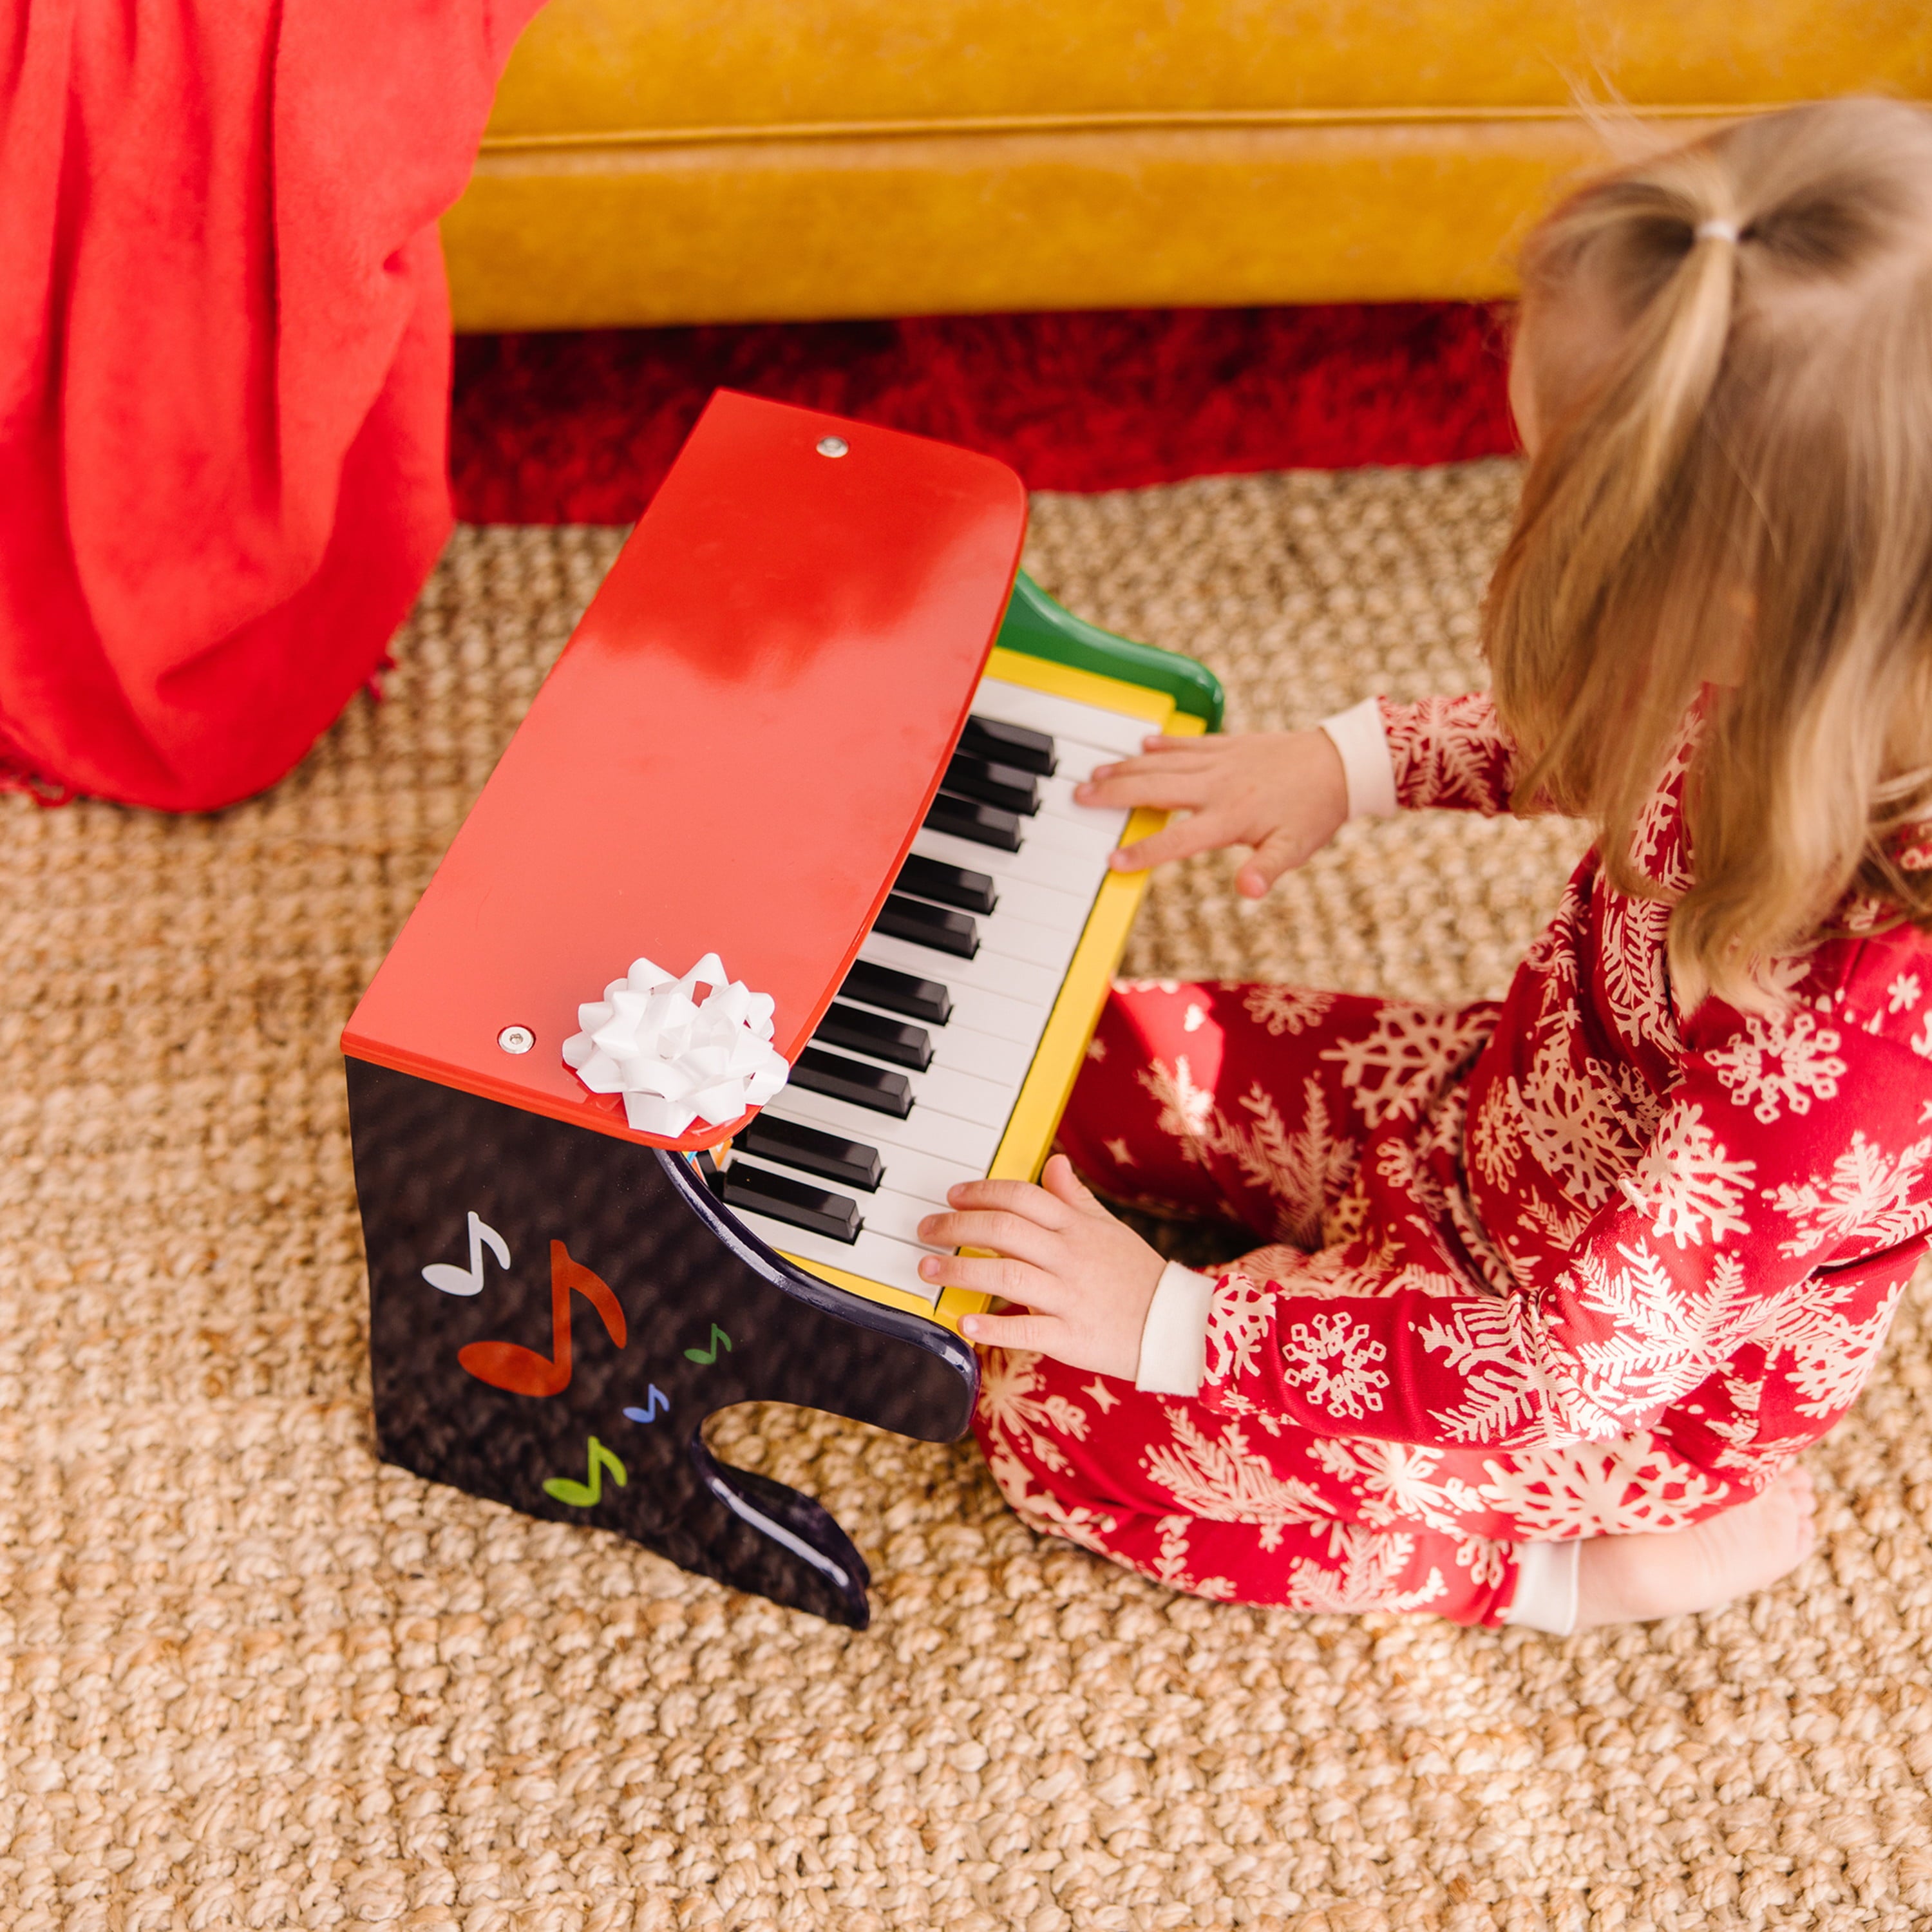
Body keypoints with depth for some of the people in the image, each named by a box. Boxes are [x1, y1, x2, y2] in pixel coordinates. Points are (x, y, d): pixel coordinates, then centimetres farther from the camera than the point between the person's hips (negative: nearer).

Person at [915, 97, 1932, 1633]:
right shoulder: (1799, 697, -21)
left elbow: (1576, 1375, -34)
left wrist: (1175, 1326, -29)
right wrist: (1356, 761, -4)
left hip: (1636, 1385, -7)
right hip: (1503, 1106, 7)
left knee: (1062, 1420, -8)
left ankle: (1608, 1562, 1)